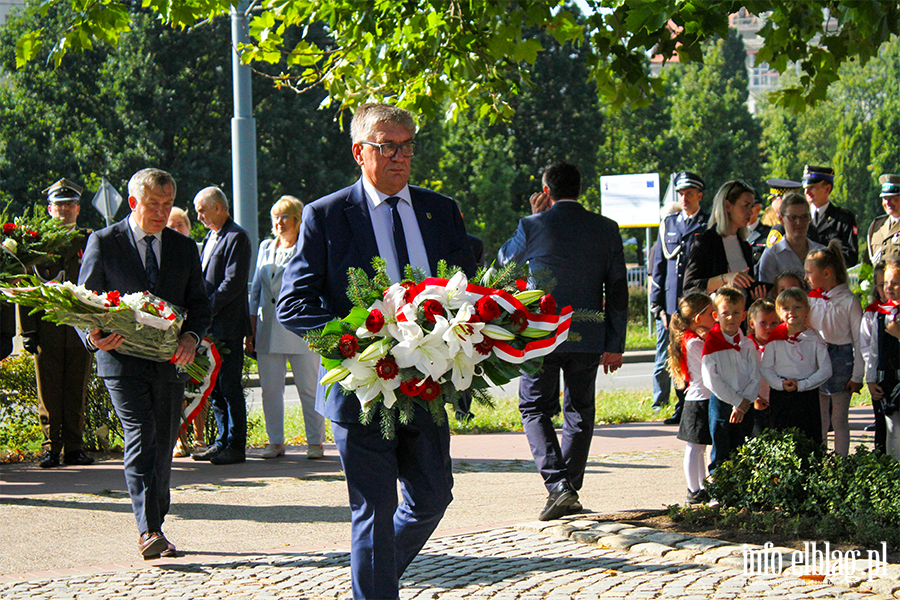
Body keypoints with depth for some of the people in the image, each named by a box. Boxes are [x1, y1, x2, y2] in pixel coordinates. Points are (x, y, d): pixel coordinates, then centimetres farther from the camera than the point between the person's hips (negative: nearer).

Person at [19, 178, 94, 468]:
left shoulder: (91, 241, 11)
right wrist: (28, 328, -3)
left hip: (80, 330, 1)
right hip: (47, 329, -1)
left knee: (76, 393, 3)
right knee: (49, 394, 0)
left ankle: (74, 447, 9)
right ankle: (50, 448, 5)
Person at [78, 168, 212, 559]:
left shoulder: (184, 248, 13)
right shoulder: (103, 243, 2)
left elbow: (199, 305, 13)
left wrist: (192, 336, -8)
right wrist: (93, 337, -17)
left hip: (169, 361, 4)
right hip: (122, 358, -4)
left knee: (163, 446, 7)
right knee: (141, 438, -17)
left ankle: (156, 528, 19)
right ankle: (148, 530, -23)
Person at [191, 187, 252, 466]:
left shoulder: (236, 237, -11)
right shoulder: (210, 238, 19)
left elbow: (233, 283, -18)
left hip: (228, 324, -9)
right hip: (210, 325, 9)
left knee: (229, 387, -6)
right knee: (214, 386, 11)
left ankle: (235, 446, -1)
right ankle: (223, 441, 17)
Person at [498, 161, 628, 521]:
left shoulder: (533, 227, -9)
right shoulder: (606, 229, 0)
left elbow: (504, 259, 12)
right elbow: (618, 291, 3)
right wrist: (614, 345, 9)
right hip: (589, 338, 3)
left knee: (535, 409, 7)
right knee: (579, 411, 15)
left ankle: (557, 482, -12)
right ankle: (571, 491, 14)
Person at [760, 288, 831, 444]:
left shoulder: (815, 339, -1)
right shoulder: (775, 339, 3)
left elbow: (826, 370, -4)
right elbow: (764, 368, 3)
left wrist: (801, 384, -14)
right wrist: (780, 384, -14)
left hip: (807, 395, -1)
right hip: (780, 396, 1)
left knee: (810, 442, -1)